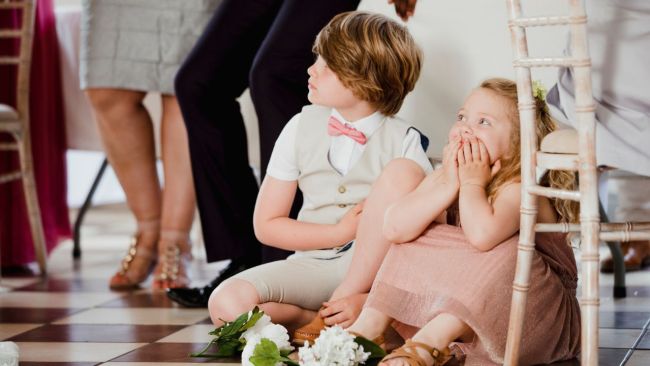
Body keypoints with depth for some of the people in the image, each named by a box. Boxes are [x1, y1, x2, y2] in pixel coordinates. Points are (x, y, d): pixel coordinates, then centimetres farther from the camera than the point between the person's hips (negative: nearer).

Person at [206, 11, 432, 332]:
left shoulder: (403, 142, -3)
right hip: (312, 263, 2)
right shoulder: (302, 127, 4)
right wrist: (340, 232, -9)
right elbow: (266, 224, 5)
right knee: (228, 302, -27)